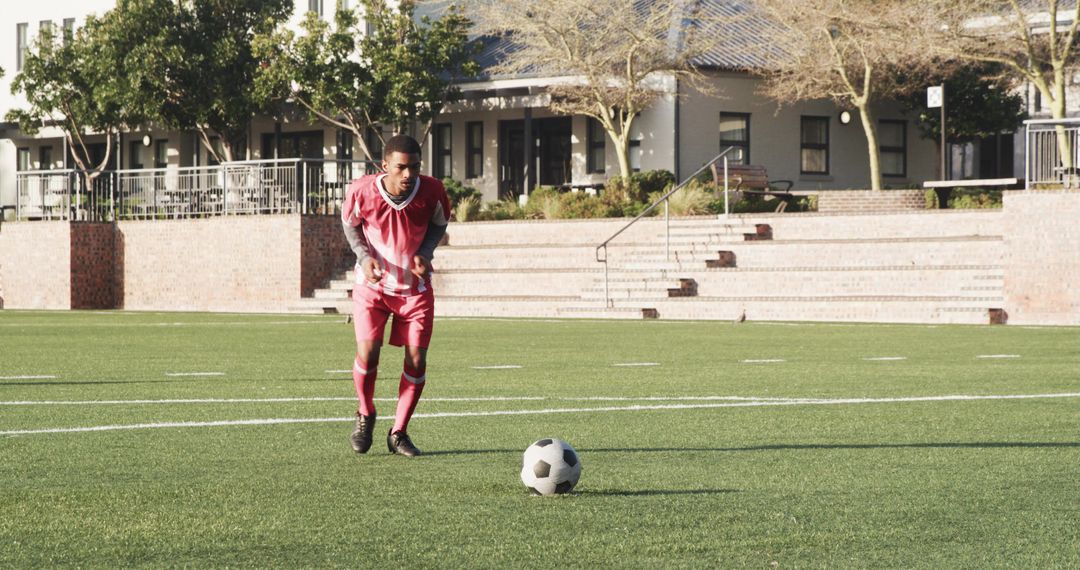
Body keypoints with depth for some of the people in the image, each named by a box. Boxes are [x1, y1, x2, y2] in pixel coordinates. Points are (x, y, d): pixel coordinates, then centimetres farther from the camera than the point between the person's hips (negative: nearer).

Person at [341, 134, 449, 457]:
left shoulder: (432, 192, -19)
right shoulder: (361, 191, -21)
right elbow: (349, 223, 0)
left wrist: (425, 253, -15)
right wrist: (364, 256, -15)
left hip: (415, 286, 1)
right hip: (372, 284, -1)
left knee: (417, 359, -4)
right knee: (367, 352, -14)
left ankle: (399, 433, 13)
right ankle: (365, 416, 16)